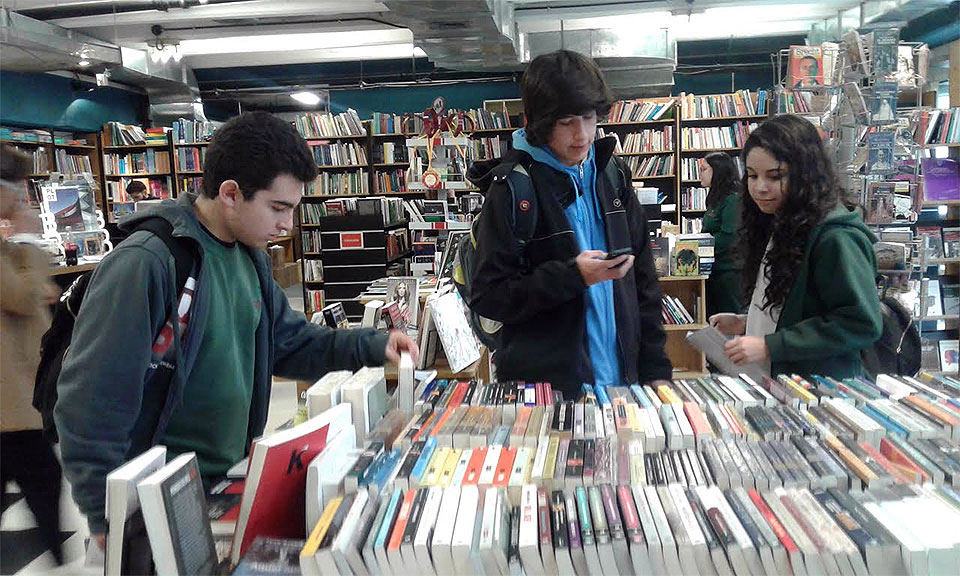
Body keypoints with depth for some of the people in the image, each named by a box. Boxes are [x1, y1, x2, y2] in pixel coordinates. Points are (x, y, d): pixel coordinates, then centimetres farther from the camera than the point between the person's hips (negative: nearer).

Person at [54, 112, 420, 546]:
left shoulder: (250, 258, 3)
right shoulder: (145, 263, -24)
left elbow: (289, 342, 11)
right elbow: (91, 403, -22)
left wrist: (374, 346, -2)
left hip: (233, 475, 8)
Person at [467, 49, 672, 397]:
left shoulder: (612, 176, 6)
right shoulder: (513, 186, -11)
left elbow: (643, 280, 11)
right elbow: (487, 297, -12)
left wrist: (655, 369, 6)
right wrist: (573, 276, -22)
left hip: (622, 378, 5)